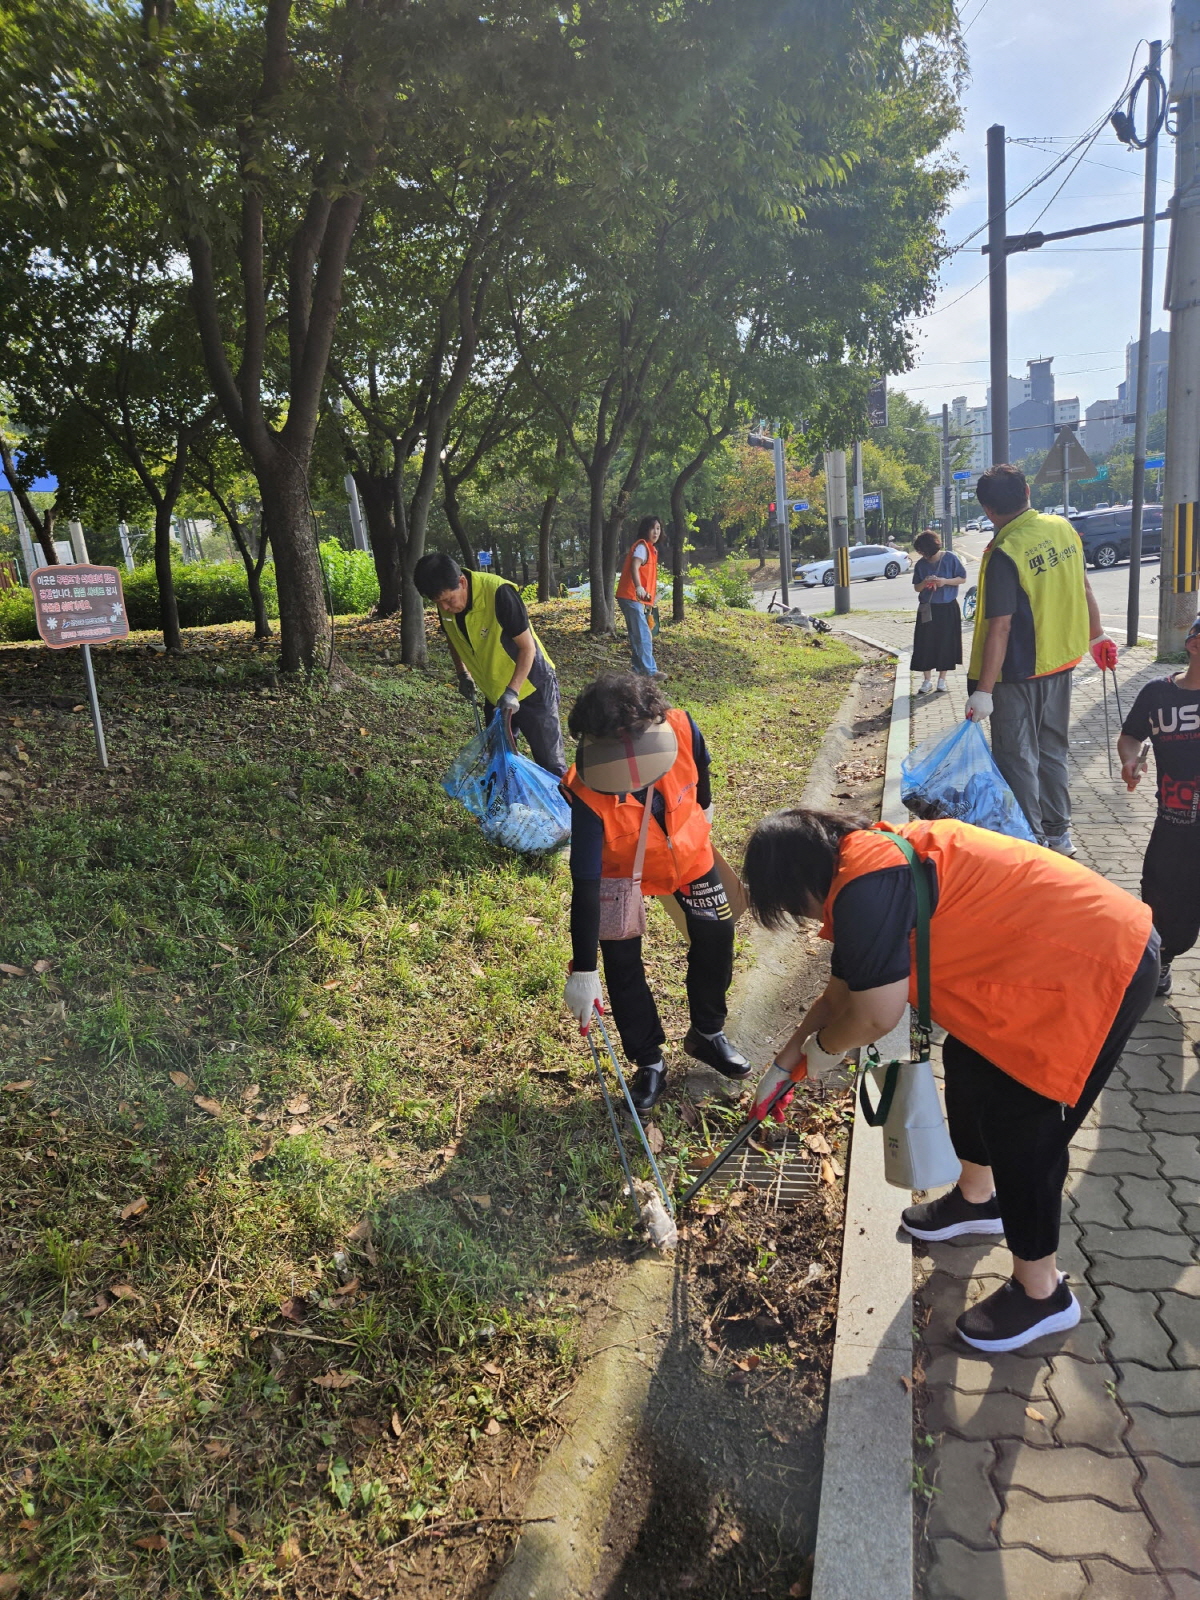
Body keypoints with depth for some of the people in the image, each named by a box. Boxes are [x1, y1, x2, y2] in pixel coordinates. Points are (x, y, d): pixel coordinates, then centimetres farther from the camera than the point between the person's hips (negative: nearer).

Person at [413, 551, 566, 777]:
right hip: (495, 693, 7)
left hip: (531, 688, -7)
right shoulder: (446, 605, -9)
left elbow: (527, 647, -24)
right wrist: (462, 674, 5)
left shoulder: (498, 593, -29)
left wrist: (512, 692, -30)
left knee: (550, 762, -2)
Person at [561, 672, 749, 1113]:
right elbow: (585, 884, -33)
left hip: (688, 849, 3)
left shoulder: (682, 730, -34)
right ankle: (648, 1063, 21)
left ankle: (707, 1033, 35)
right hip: (620, 869, -3)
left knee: (716, 936, 11)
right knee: (621, 964, -1)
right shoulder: (589, 796, -39)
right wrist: (583, 970, -30)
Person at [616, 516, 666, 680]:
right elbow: (634, 567, -26)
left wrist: (652, 596, 29)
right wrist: (638, 587, -42)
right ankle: (650, 671, -11)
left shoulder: (650, 548, 19)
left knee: (638, 636, 13)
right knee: (643, 635, -11)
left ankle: (639, 670, 18)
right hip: (632, 597, -10)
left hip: (638, 599, 10)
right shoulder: (642, 546, -10)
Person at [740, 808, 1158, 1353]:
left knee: (1021, 1128, 0)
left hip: (1098, 971, -10)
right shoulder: (866, 867, 8)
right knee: (968, 1063, 22)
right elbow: (841, 993, 18)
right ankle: (977, 1198, 45)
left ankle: (1041, 1292, 22)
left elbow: (876, 1015, -23)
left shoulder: (865, 884, -25)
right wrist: (783, 1064, 24)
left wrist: (823, 1047, -1)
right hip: (1052, 950, 10)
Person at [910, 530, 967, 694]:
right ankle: (927, 680, 10)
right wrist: (925, 583, -15)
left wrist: (945, 581, -18)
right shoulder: (921, 564, 1)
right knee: (925, 644, 0)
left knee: (945, 643, 3)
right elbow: (916, 588, 7)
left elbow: (963, 578, -2)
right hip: (927, 609, 2)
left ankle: (942, 679, 15)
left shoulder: (950, 558, -6)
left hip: (948, 609, -2)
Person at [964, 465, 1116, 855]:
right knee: (1052, 750, 19)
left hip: (1020, 671, -7)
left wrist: (983, 691, -21)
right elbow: (1083, 588, 11)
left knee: (1017, 758, 4)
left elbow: (999, 628, -23)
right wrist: (1097, 635, 24)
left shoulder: (1004, 554, -21)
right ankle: (1058, 833, 28)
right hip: (1061, 661, 7)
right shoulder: (1063, 528, 0)